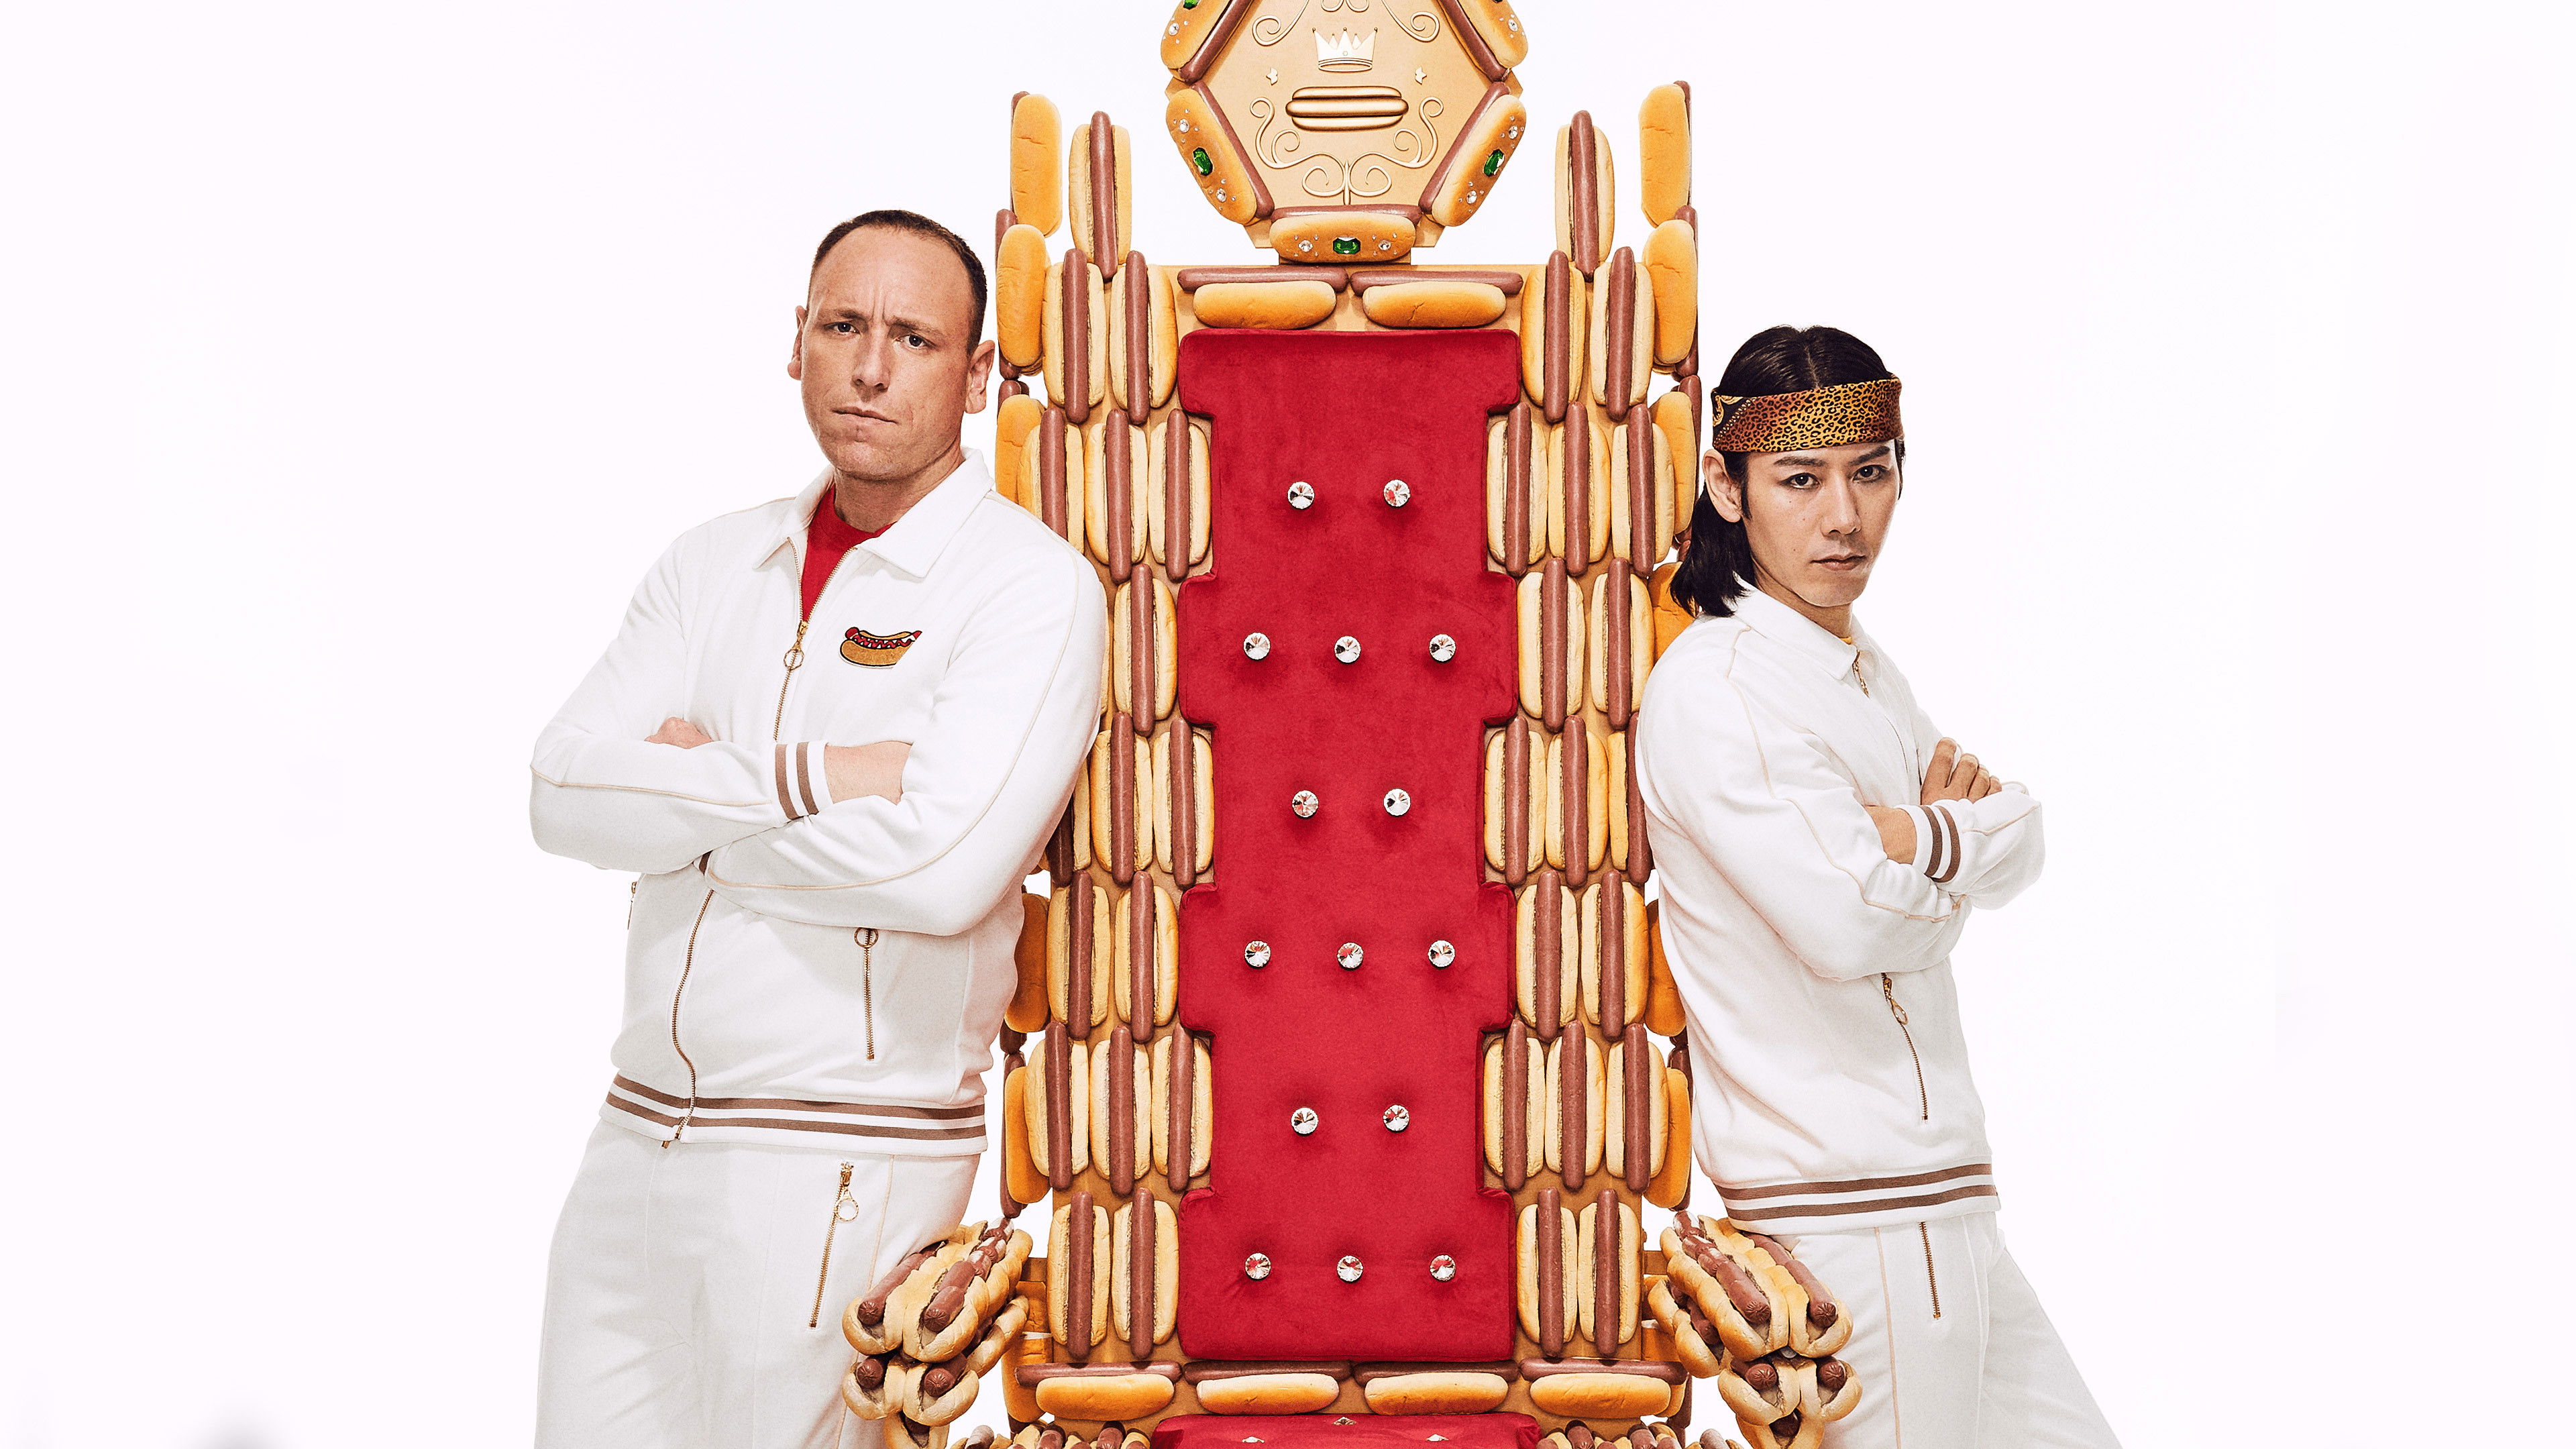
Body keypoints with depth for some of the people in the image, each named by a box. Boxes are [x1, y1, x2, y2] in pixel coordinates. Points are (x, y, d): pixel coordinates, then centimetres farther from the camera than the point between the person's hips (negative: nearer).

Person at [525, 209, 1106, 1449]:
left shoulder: (1031, 588, -9)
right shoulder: (713, 565, 11)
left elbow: (942, 866, -23)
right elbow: (564, 793, -2)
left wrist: (689, 803, -9)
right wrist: (812, 776, -14)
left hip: (845, 1169, -5)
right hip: (636, 1137, 6)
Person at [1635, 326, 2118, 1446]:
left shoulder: (1867, 673, 14)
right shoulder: (1710, 687, -16)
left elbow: (2021, 847, 9)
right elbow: (1851, 923, -25)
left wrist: (1923, 833, -13)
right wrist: (1961, 822, -6)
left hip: (1930, 1196, 9)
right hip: (1850, 1204, -9)